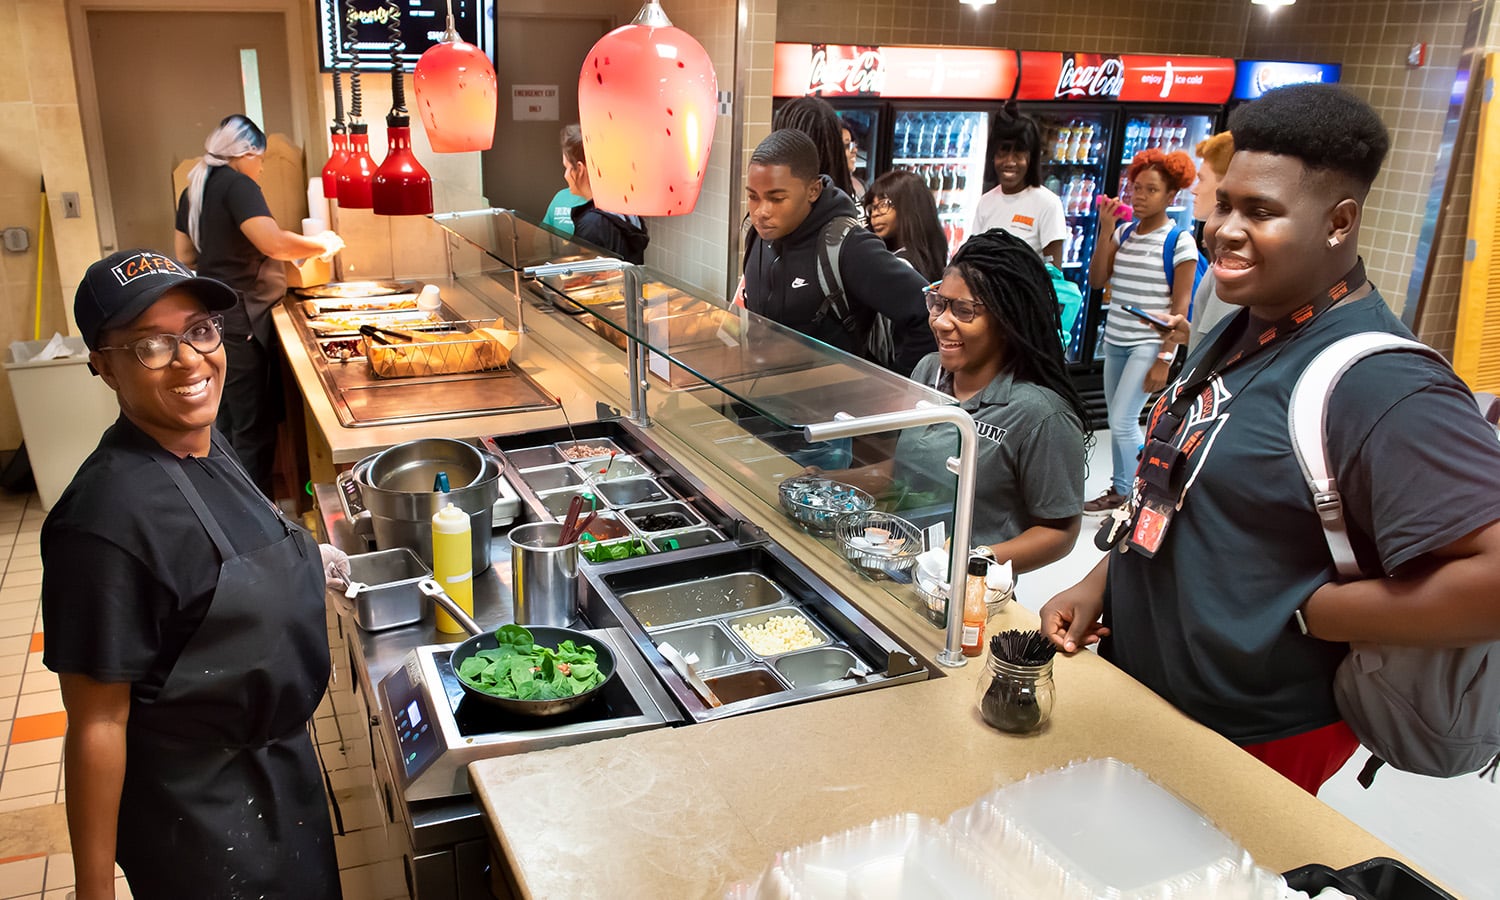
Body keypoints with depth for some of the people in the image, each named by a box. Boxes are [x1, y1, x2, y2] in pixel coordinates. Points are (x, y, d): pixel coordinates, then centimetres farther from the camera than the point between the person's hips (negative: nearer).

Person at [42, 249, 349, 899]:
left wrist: (300, 565, 4)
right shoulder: (108, 516, -30)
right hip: (198, 814, -8)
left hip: (279, 756, 8)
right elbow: (97, 726, -24)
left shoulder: (204, 443, -4)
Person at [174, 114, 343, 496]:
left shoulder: (194, 190, 15)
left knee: (227, 422, 17)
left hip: (210, 316, 10)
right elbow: (274, 242, -25)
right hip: (239, 320, -10)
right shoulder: (236, 184, -13)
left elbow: (186, 255, 22)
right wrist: (321, 244, -11)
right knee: (253, 429, -4)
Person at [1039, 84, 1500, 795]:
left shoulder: (1381, 384, -25)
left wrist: (1309, 612, -24)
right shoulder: (1235, 335, 5)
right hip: (1141, 692, 9)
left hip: (1249, 740, -8)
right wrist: (1100, 583, 5)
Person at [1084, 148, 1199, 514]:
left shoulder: (1180, 241, -8)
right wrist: (1105, 231, -9)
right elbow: (1096, 280, -3)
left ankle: (1122, 494, 8)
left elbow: (1180, 305, -9)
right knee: (1120, 422, 13)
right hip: (1115, 342, 6)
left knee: (1121, 422, -9)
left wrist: (1165, 358, -14)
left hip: (1148, 345, -6)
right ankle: (1125, 487, 29)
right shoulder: (1123, 233, 5)